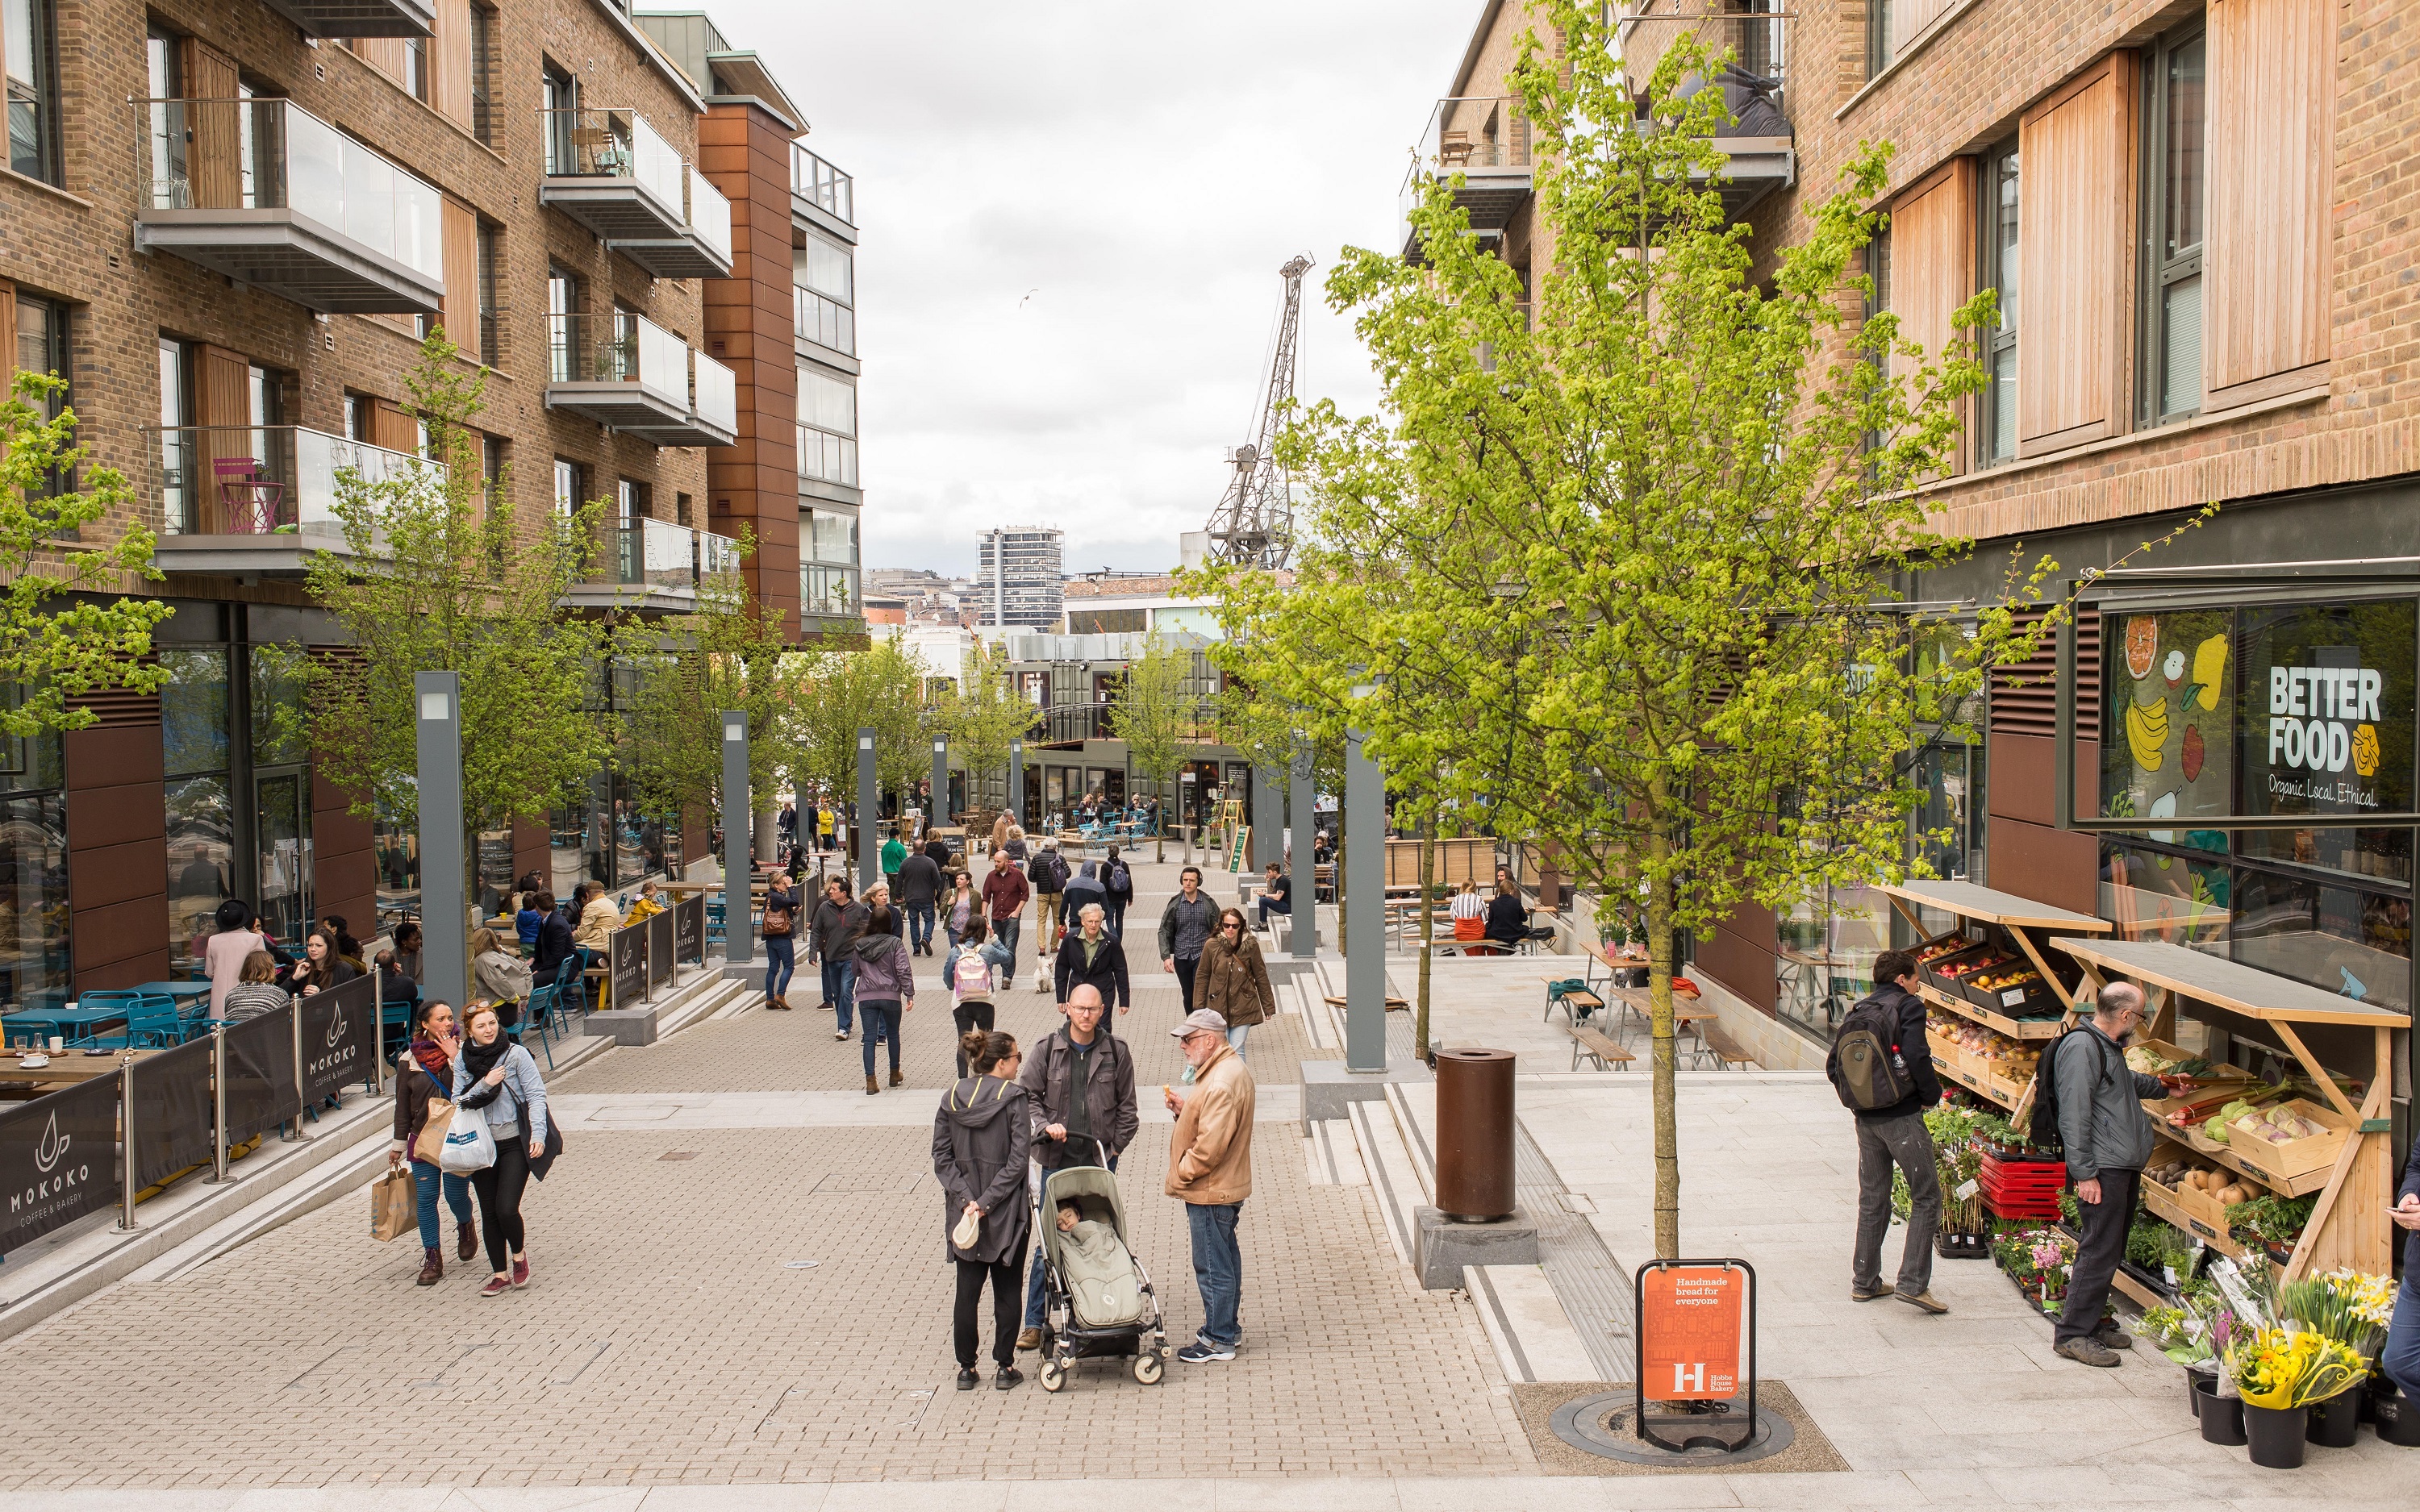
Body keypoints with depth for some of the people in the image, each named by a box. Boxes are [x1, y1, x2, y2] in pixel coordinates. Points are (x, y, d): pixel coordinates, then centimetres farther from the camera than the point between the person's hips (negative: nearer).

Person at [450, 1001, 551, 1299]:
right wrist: (484, 1084, -15)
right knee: (489, 1215, 8)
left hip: (514, 1143, -4)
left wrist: (538, 1134, -19)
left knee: (507, 1209, -13)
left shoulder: (516, 1054, -7)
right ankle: (501, 1275, 22)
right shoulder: (463, 1059, 4)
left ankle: (518, 1253, 17)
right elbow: (458, 1101, 2)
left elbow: (536, 1095, -9)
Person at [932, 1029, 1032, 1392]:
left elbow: (942, 1157, -1)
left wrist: (967, 1199, -7)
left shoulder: (952, 1097, 2)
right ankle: (1004, 1367, 14)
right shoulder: (1013, 1097, -11)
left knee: (967, 1290, 10)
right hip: (1008, 1212, -3)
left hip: (963, 1210, 4)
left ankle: (966, 1368, 15)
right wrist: (987, 1202, -14)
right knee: (1007, 1290, 9)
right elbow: (1017, 1160, -17)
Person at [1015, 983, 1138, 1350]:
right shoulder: (1048, 1048, 0)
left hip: (1099, 1158, 1)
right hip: (1057, 1156, -1)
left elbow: (1127, 1107, 9)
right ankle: (1034, 1323, 8)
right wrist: (1046, 1126, -12)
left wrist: (1114, 1147, 1)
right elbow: (1028, 1096, 4)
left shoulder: (1116, 1051, 2)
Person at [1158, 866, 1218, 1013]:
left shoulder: (1209, 904, -1)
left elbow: (1218, 930, 4)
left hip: (1202, 955, -2)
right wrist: (1166, 957, -8)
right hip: (1181, 957, 2)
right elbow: (1164, 932, 3)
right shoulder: (1174, 905, 2)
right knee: (1188, 995, 11)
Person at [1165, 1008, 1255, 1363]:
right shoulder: (1232, 1066, 7)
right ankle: (1228, 1328, 33)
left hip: (1209, 1191, -11)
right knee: (1225, 1258, 20)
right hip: (1228, 1186, 11)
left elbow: (1210, 1147, -28)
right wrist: (1185, 1108, 1)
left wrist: (1180, 1173, -15)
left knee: (1212, 1266, 1)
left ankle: (1218, 1341, 12)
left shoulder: (1221, 1083, -26)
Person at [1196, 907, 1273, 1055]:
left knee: (1238, 1050, -3)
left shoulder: (1251, 946, -5)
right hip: (1218, 1008, 1)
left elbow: (1261, 977, 3)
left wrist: (1268, 1008, 6)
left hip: (1242, 1008, -1)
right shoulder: (1212, 946, -5)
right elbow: (1202, 977, 3)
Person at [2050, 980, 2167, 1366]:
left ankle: (2093, 1321, 24)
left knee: (2111, 1250, 14)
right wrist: (2084, 1173, -23)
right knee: (2099, 1251, -9)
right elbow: (2073, 1116, -21)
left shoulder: (2108, 1046, 17)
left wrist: (2161, 1086, 55)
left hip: (2125, 1167, 10)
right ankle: (2072, 1333, -5)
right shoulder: (2081, 1048, -17)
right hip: (2102, 1169, -10)